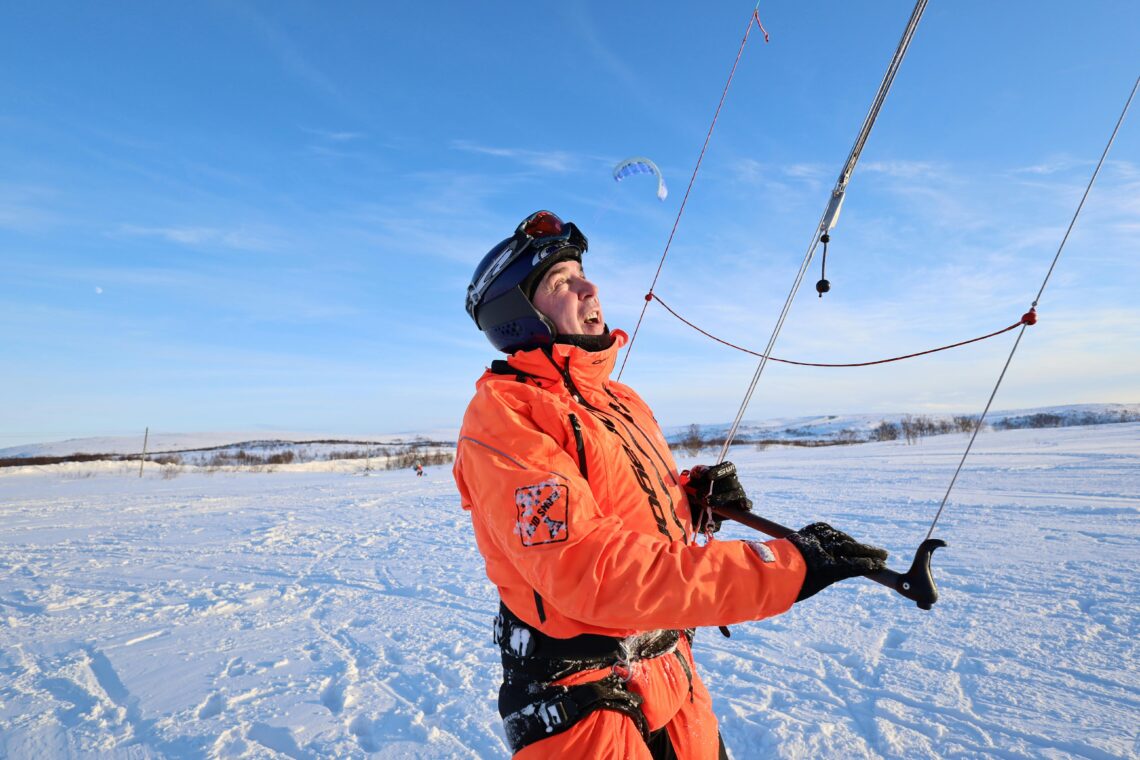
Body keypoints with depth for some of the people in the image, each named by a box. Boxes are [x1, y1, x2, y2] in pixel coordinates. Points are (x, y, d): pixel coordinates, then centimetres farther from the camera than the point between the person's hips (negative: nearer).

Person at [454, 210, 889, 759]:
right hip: (583, 708, -7)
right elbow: (584, 567, -29)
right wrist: (784, 565, -29)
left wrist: (694, 496, -6)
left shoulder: (621, 401, 7)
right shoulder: (503, 414, -19)